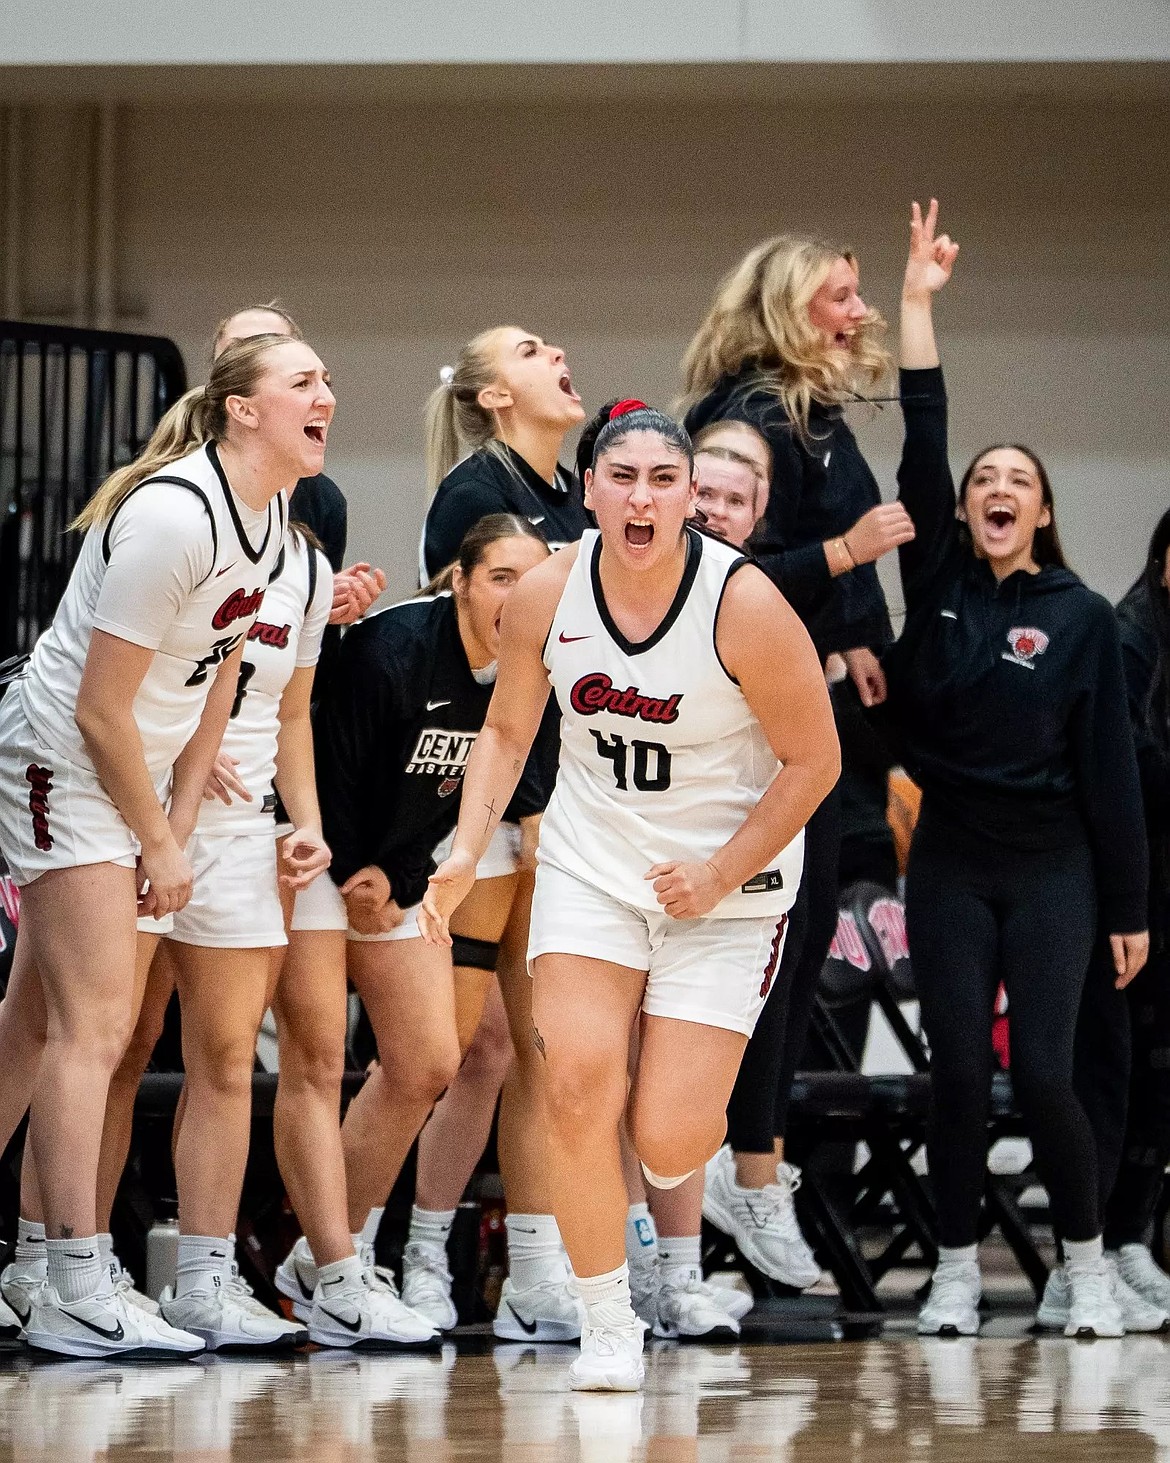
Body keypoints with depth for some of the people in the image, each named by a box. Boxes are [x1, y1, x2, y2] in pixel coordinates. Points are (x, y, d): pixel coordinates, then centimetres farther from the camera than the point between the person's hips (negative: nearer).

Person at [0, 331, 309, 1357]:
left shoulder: (269, 513, 2)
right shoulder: (172, 516, -25)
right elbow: (100, 709, -21)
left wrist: (178, 829, 7)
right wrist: (159, 848, -12)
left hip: (138, 771, 9)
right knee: (96, 1022, -12)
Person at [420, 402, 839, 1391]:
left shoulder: (745, 605, -21)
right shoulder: (547, 595, -10)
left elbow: (814, 762, -11)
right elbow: (507, 731, 7)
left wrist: (720, 875, -14)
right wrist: (468, 853, -5)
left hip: (726, 882, -3)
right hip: (590, 864, 3)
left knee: (669, 1139, -7)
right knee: (579, 1087, -16)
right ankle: (608, 1326, -1)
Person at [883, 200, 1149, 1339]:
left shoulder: (1080, 617, 1)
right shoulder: (938, 586, 5)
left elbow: (1109, 764, 0)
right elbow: (921, 447, -4)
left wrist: (1128, 906, -2)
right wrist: (917, 302, -9)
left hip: (1052, 862, -2)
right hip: (950, 860, 2)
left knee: (1042, 1072, -8)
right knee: (957, 1073, -1)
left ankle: (1086, 1266, 7)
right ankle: (956, 1274, 10)